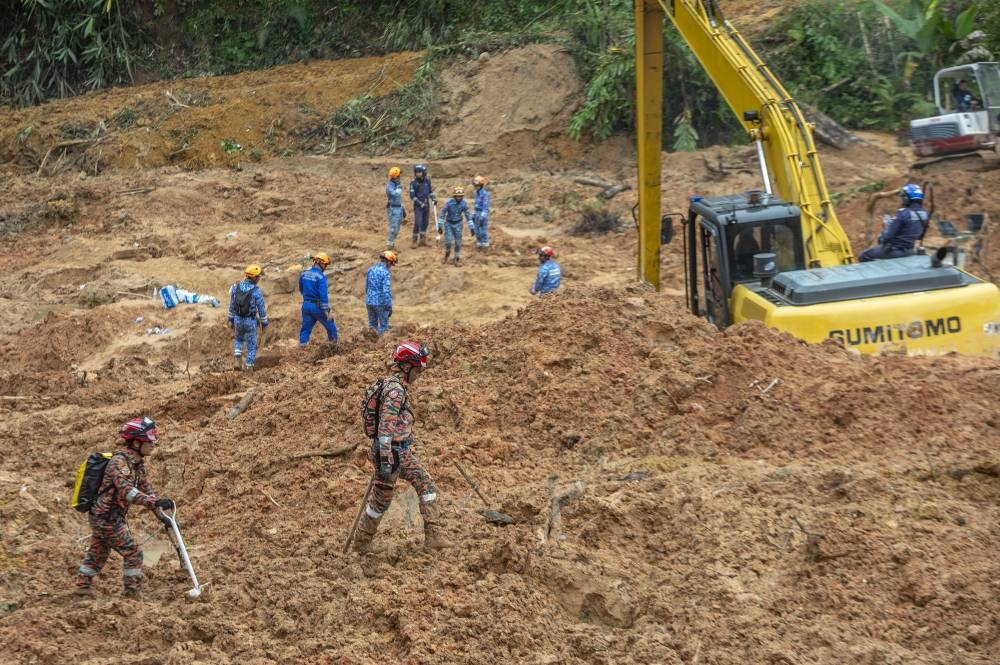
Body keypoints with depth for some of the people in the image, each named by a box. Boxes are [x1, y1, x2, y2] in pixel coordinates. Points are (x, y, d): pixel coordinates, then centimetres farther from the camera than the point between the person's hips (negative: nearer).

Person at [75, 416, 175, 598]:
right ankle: (132, 593, 2)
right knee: (133, 553, -4)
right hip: (107, 518, -9)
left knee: (97, 553, 21)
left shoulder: (138, 464, 6)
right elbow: (126, 490, -36)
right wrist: (156, 502, -44)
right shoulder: (119, 462, -23)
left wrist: (161, 515, 5)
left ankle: (82, 585, 33)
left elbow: (145, 489, 13)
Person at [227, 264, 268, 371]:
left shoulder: (236, 287, -9)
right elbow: (262, 309, -13)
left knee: (238, 339, 29)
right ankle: (249, 366, 19)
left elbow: (232, 305, 1)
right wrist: (264, 324, 1)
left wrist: (231, 320, 14)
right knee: (251, 345, 14)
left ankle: (237, 360, 14)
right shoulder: (256, 291, -22)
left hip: (238, 319, 4)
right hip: (250, 321, -4)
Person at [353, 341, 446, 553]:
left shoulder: (399, 386, 11)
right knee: (381, 499, 3)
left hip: (404, 452, 10)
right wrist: (385, 460, -31)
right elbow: (386, 426, -27)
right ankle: (361, 543, 18)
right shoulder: (396, 390, -20)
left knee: (427, 485, 6)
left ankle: (432, 537, 3)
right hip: (392, 453, -10)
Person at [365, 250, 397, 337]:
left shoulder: (371, 269, 5)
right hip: (381, 303, -6)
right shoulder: (385, 273, -17)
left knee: (372, 324, 15)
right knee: (383, 327, 7)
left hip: (369, 302, 6)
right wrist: (389, 307, -16)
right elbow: (386, 291, -22)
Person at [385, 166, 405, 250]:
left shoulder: (397, 184, 13)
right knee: (393, 228, -10)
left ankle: (390, 243, 22)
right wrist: (399, 188, -17)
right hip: (392, 209, -9)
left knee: (397, 228, 12)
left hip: (399, 208, 9)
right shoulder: (389, 185, -16)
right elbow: (394, 194, -35)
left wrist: (403, 209, 22)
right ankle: (390, 245, -3)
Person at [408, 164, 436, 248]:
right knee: (417, 223, -10)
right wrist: (420, 204, -17)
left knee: (425, 223, 9)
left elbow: (430, 190, 17)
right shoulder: (413, 183, -12)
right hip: (418, 206, -5)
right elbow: (412, 196, -12)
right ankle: (415, 241, -4)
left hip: (426, 205, 5)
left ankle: (422, 240, 17)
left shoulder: (427, 180, 2)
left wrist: (434, 198, 3)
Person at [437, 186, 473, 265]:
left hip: (458, 224, 1)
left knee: (458, 242, 1)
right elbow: (442, 214, -15)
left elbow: (468, 216, -8)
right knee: (448, 242, -7)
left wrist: (471, 228, -10)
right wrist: (440, 226, -15)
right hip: (448, 223, -1)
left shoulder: (464, 204, -14)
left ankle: (457, 259, 15)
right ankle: (447, 253, 24)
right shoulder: (449, 202, -21)